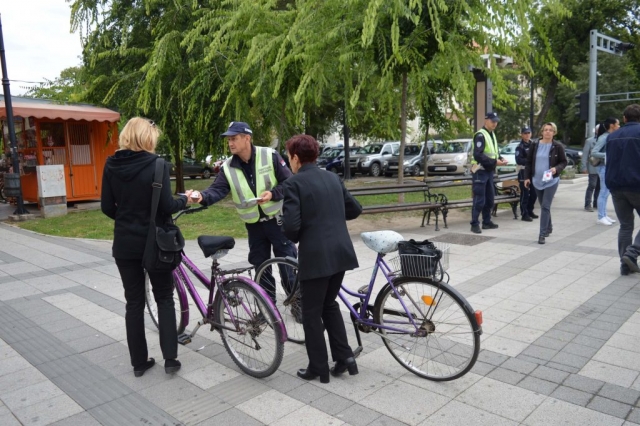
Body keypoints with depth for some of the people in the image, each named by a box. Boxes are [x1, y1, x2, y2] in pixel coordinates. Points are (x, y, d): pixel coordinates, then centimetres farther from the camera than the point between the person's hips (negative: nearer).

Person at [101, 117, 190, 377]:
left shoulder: (111, 165, 0)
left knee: (134, 302, 12)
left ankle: (139, 362, 20)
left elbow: (107, 207, 2)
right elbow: (166, 206, -18)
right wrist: (184, 200, 1)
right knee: (164, 298, 12)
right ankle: (170, 358, 11)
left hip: (124, 243, 3)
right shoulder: (157, 165, -13)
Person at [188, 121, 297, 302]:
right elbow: (217, 189, -14)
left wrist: (272, 194, -25)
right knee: (260, 266, 13)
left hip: (277, 219, -4)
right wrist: (202, 196, -35)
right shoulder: (228, 167, -3)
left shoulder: (270, 156, -12)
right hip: (254, 224, 4)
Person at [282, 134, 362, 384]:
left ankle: (318, 368, 21)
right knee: (329, 304, 24)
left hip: (316, 256, -7)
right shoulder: (333, 178, 11)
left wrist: (294, 239, 4)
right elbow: (355, 209, 16)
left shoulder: (293, 183, -9)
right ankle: (344, 356, 24)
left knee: (311, 312, 10)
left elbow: (291, 226, -17)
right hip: (341, 252, 7)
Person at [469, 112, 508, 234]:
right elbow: (478, 155, -23)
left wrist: (500, 158, 2)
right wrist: (495, 162, -22)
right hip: (480, 171, -9)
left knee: (490, 198, 13)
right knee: (479, 199, -7)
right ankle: (474, 224, 0)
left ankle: (487, 222, 23)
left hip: (489, 171, 9)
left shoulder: (492, 135, 16)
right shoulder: (480, 135, -14)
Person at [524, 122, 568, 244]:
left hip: (551, 180, -4)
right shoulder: (535, 145, 3)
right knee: (543, 206, 15)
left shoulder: (558, 146, -4)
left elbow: (564, 162, 2)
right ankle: (549, 227, 36)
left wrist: (556, 168, -18)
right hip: (537, 180, 4)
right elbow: (529, 162, 8)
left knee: (545, 206, -10)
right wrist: (527, 177, 3)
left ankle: (542, 234, -8)